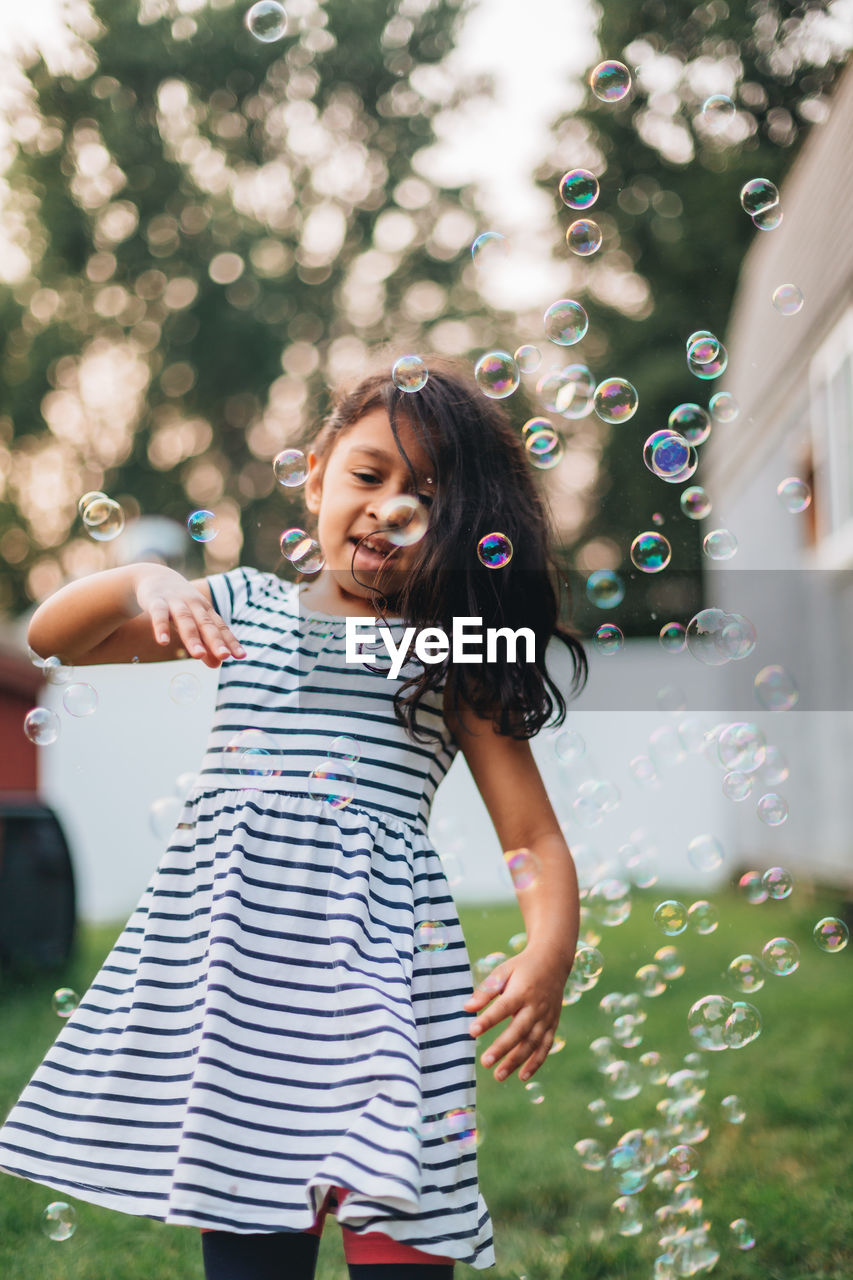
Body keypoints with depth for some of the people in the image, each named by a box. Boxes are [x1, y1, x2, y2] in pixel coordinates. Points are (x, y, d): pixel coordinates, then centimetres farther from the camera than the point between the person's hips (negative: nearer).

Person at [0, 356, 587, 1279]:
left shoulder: (456, 656, 8)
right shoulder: (245, 606, 14)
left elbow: (535, 838, 3)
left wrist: (550, 950, -16)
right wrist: (142, 580, -7)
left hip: (380, 965, -2)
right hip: (230, 961, 2)